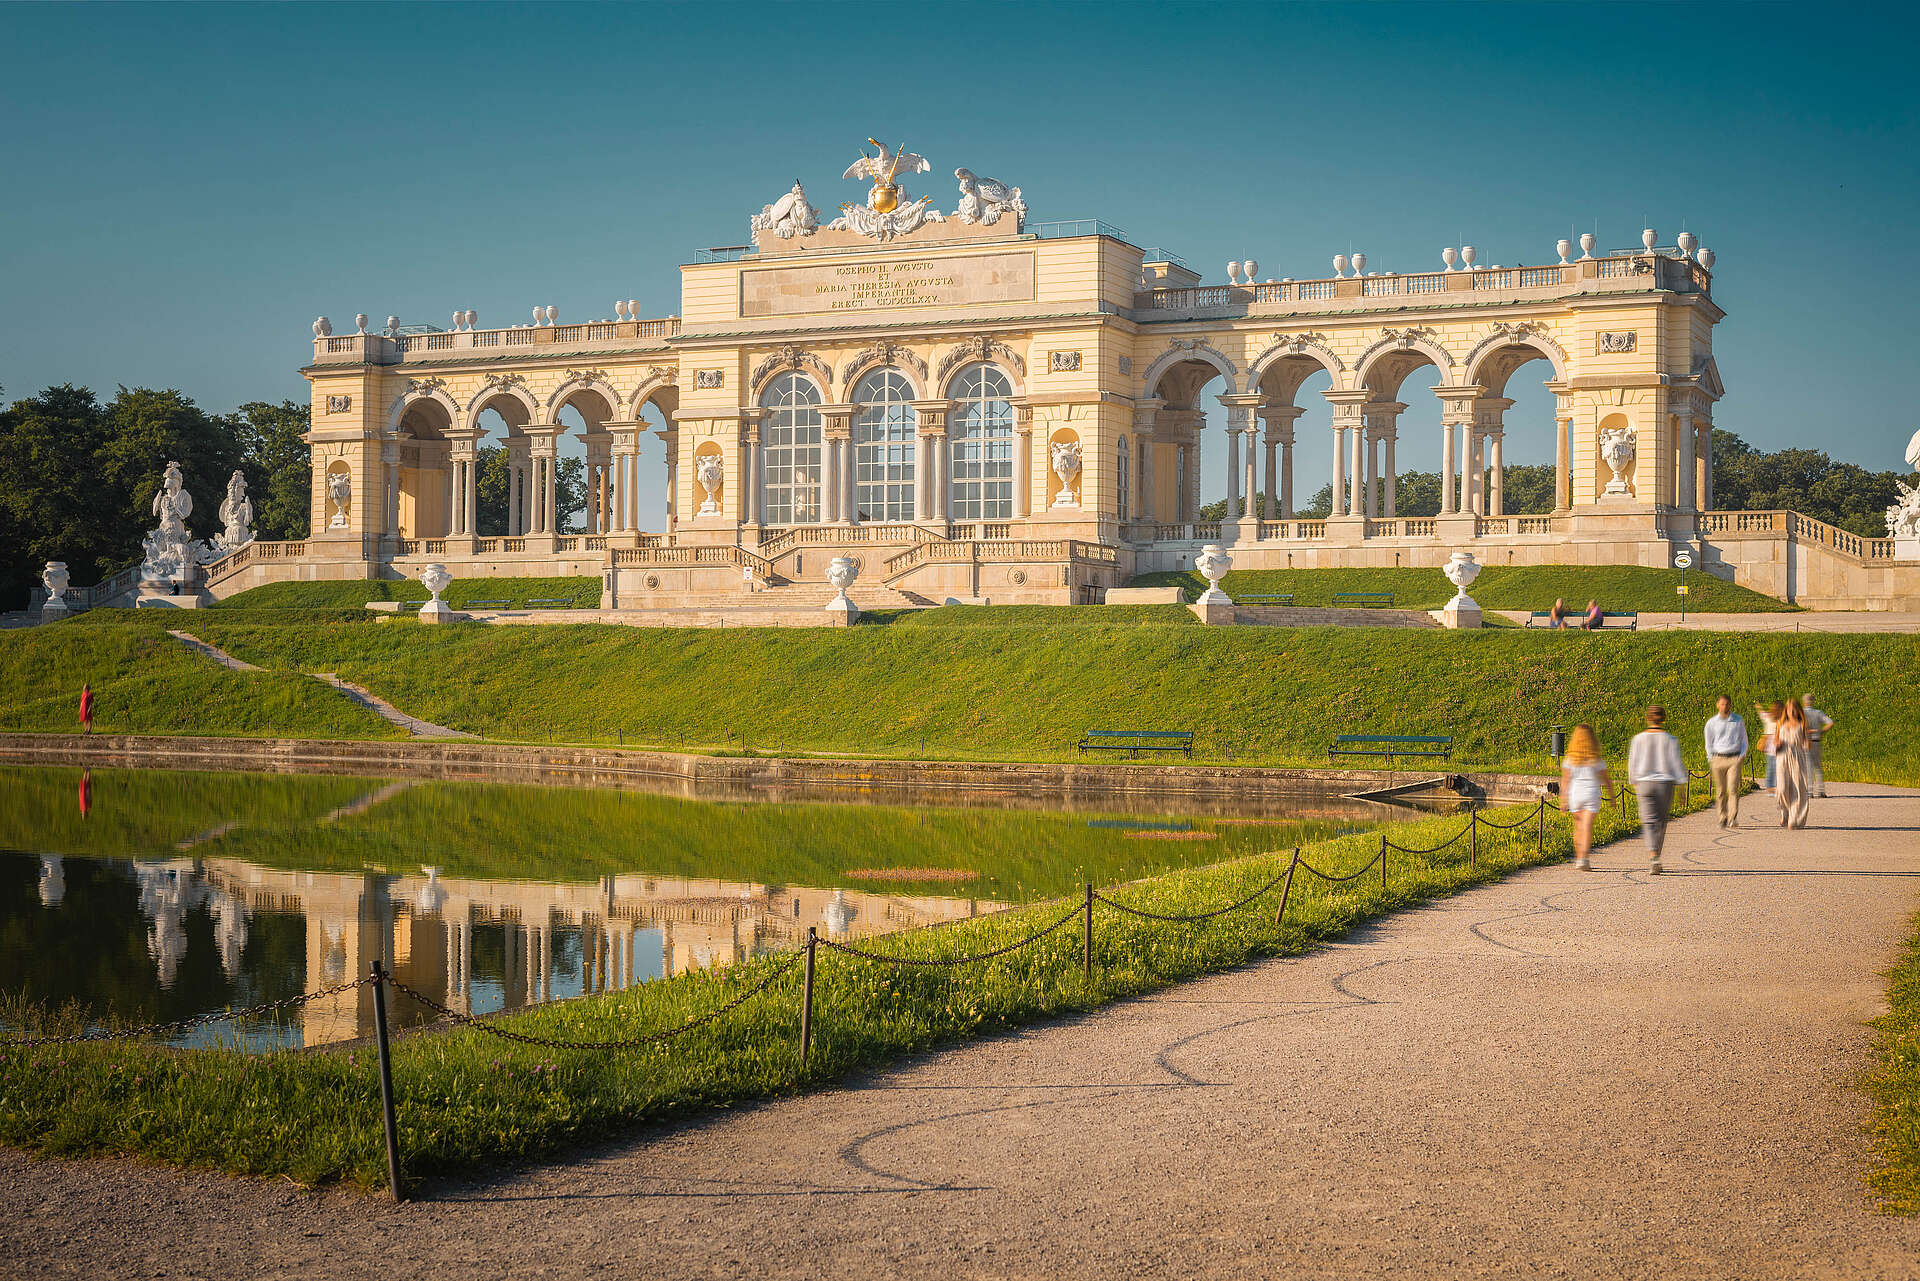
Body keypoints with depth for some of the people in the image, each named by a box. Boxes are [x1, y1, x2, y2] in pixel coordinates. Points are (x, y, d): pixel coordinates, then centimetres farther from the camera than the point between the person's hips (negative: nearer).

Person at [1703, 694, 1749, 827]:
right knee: (1720, 791, 2)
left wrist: (1742, 755, 3)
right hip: (1718, 759, 1)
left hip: (1734, 758, -1)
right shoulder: (1712, 722, 7)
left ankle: (1733, 819, -16)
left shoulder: (1738, 721, 8)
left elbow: (1744, 740, 16)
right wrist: (1711, 759, 3)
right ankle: (1723, 818, 12)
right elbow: (1709, 743, 13)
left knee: (1733, 789, -13)